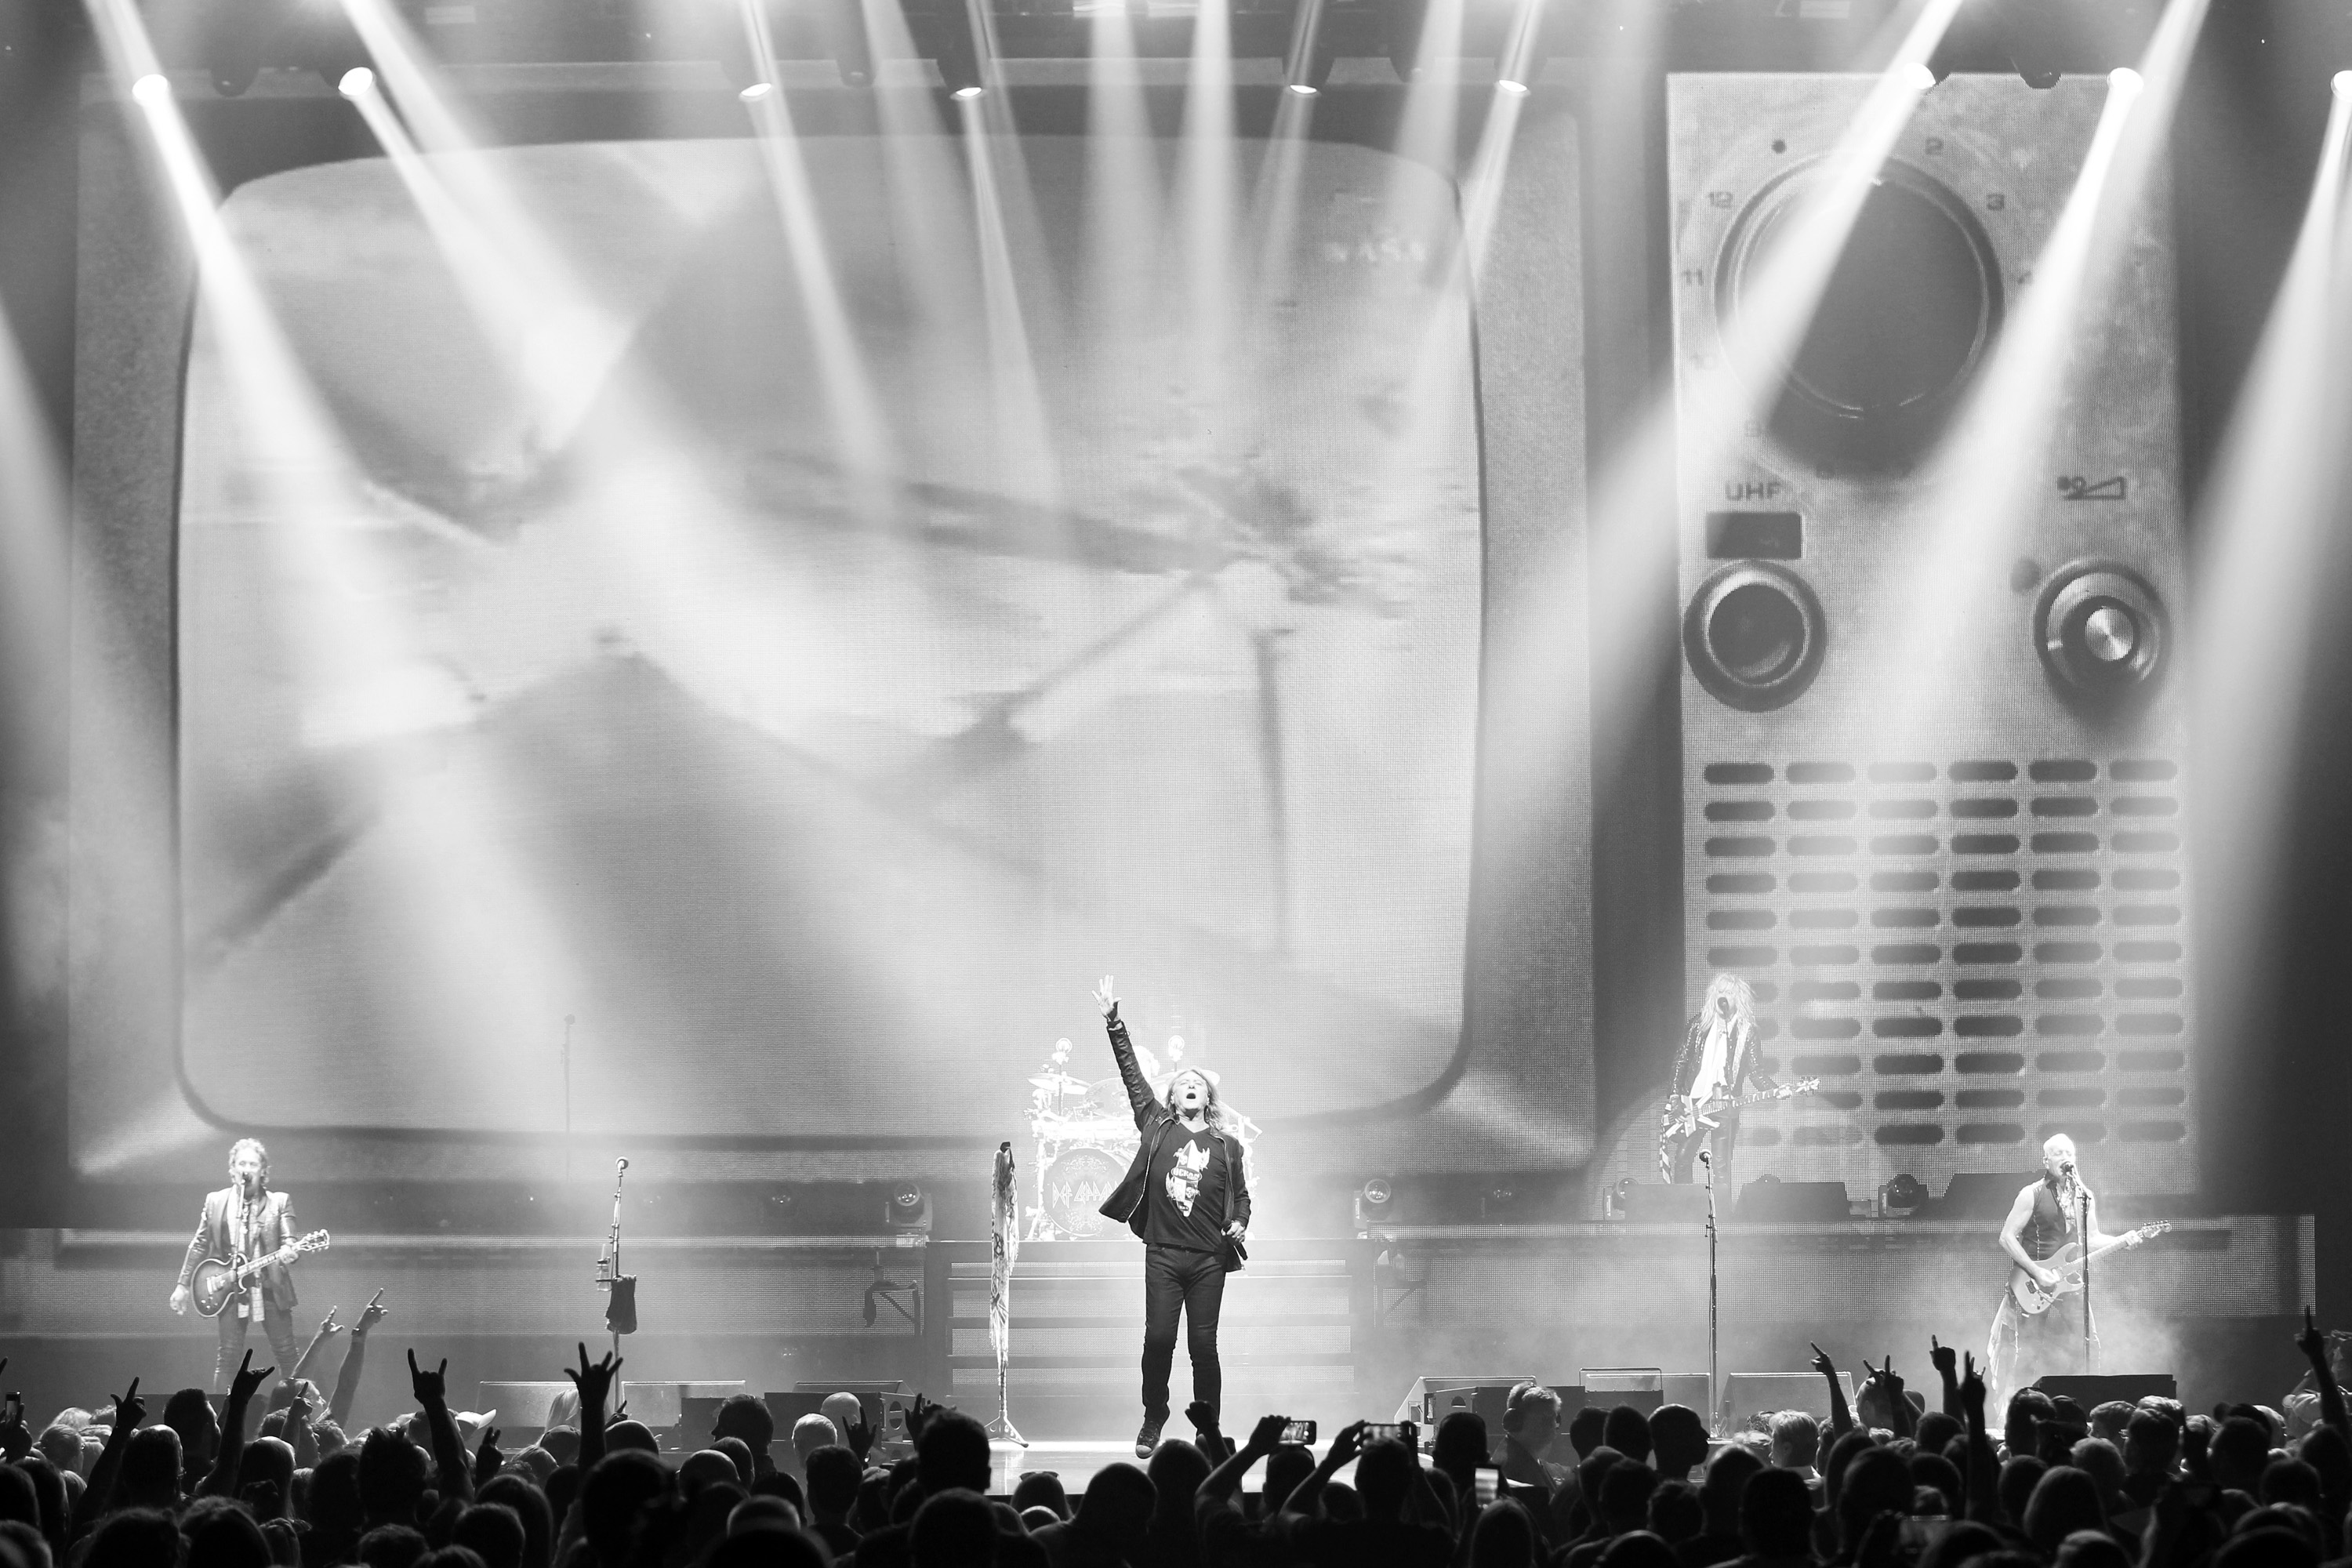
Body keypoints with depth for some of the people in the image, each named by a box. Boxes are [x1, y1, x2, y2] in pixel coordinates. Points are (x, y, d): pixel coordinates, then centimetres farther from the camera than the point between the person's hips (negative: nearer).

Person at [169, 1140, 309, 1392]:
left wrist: (288, 1251, -32)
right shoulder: (215, 1201, 9)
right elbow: (199, 1245, 13)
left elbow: (288, 1239, -7)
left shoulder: (280, 1202, 4)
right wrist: (183, 1284, 9)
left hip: (270, 1288, -1)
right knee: (228, 1355, -1)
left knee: (287, 1353, 1)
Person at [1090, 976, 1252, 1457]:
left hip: (1209, 1257, 0)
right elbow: (1131, 1074, 6)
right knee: (1158, 1338, -6)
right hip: (1163, 1252, 0)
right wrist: (1114, 1024, 1)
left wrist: (1239, 1224, -4)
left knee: (1204, 1344, -1)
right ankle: (1152, 1423, 11)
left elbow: (1241, 1195, 17)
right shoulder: (1157, 1127, 9)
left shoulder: (1227, 1144, 10)